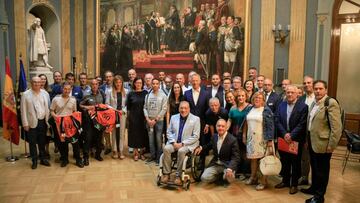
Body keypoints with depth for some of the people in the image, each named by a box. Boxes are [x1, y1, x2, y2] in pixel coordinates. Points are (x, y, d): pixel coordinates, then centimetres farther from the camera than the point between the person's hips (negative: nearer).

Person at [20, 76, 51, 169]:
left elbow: (48, 107, 6)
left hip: (43, 121, 3)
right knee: (32, 142, 6)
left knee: (42, 142, 12)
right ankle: (34, 161, 18)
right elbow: (23, 110, -4)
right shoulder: (26, 94, -4)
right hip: (32, 122, -2)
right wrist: (25, 124, -7)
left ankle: (42, 158, 25)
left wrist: (48, 120, 2)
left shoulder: (45, 93, 4)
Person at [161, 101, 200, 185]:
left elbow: (196, 136, -7)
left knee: (181, 151, -34)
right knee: (166, 149, -26)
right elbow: (169, 132, 11)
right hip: (174, 142, 4)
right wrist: (173, 142, -8)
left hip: (188, 144, -3)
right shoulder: (173, 117, 9)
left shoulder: (195, 119, -3)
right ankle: (166, 173, -14)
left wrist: (182, 143, -15)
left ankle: (178, 175, -21)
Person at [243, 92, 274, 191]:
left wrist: (270, 139, -13)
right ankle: (253, 177, 25)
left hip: (262, 139, -4)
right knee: (253, 158, 11)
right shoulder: (250, 109, 10)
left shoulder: (266, 110, -5)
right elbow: (246, 123, 13)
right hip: (251, 138, 5)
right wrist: (244, 136, 8)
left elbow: (270, 126, -8)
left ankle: (264, 181, 11)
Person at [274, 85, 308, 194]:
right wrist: (284, 134, -11)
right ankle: (285, 181, 29)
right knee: (284, 161, 13)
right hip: (283, 138, 4)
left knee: (295, 162, 8)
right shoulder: (281, 105, 6)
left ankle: (294, 184, 20)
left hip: (296, 139, -4)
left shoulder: (303, 106, -7)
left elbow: (302, 124, -13)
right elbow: (277, 121, 1)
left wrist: (291, 135, -17)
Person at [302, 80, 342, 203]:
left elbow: (336, 127, -18)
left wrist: (331, 146, -17)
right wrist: (308, 140, 13)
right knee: (314, 167, 21)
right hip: (312, 141, 8)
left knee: (321, 170, 6)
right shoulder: (314, 103, 11)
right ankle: (314, 188, 38)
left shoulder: (331, 103, -16)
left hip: (322, 143, -7)